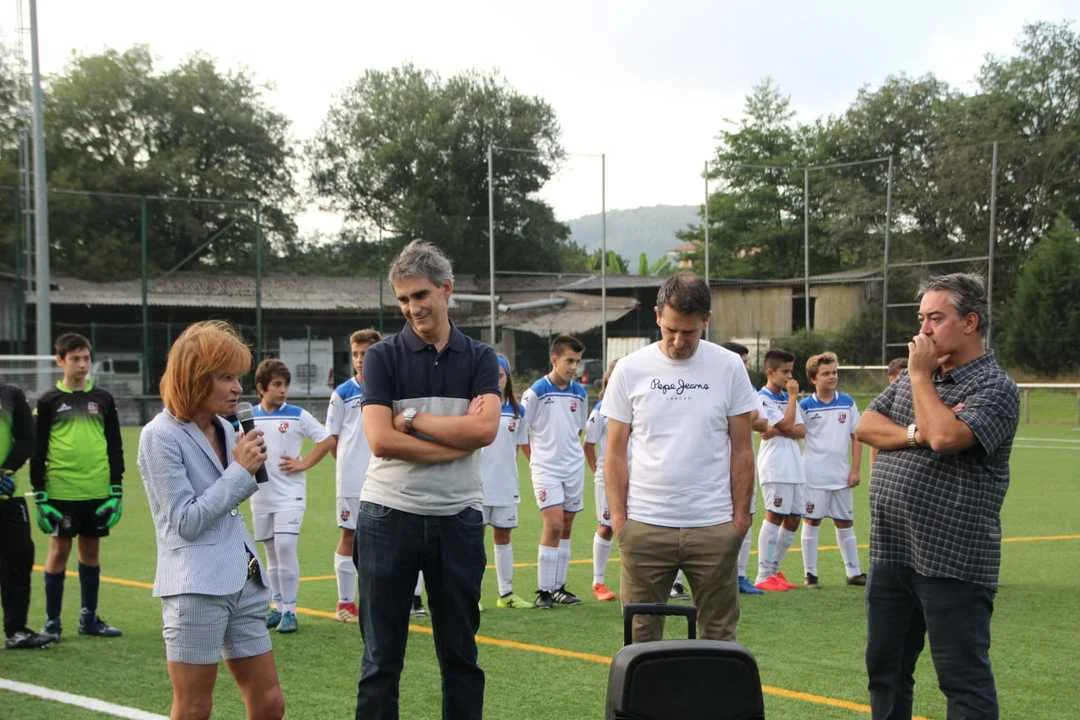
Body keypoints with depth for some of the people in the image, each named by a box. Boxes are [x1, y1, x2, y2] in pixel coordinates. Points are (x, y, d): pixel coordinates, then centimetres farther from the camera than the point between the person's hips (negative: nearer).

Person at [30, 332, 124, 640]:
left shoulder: (103, 399, 8)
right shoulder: (48, 402, 1)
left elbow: (115, 447, 10)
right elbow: (37, 452, 2)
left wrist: (117, 491, 5)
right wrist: (40, 495, -4)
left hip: (98, 492, 3)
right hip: (61, 491, -3)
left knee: (91, 550, 10)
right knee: (59, 551, 1)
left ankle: (89, 617, 20)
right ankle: (52, 621, 10)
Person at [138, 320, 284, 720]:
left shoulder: (225, 428, 12)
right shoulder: (160, 436, -9)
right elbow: (186, 521, -13)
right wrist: (240, 470, -11)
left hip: (243, 581, 7)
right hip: (195, 587, -7)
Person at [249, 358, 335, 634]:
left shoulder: (297, 415, -4)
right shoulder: (249, 417, 5)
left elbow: (327, 440, 0)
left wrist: (304, 464, -7)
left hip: (289, 494, -4)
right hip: (261, 495, 4)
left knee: (285, 547, -14)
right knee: (272, 553, 10)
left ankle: (289, 610, -8)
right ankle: (277, 607, 20)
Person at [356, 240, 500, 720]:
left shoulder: (479, 359, 5)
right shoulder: (383, 357, 0)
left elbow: (485, 427, -12)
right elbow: (381, 441, -13)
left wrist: (413, 418, -11)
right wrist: (459, 440, -13)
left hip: (458, 517, 2)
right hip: (389, 516, -2)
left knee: (460, 653, 11)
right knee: (382, 657, 5)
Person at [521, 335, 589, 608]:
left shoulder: (580, 393, 6)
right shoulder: (536, 392, -9)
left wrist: (569, 451, 14)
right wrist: (537, 457, -2)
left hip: (574, 468, 5)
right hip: (545, 468, -5)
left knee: (566, 527, 9)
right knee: (554, 524, -15)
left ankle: (559, 587, 18)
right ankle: (543, 590, -6)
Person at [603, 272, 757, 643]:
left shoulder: (729, 367, 2)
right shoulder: (630, 369, 2)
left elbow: (741, 449, 5)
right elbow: (616, 452, 5)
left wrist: (741, 514, 1)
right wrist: (618, 515, -1)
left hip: (713, 526, 0)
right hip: (645, 526, 0)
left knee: (720, 633, 6)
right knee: (641, 634, 6)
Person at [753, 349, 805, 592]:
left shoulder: (787, 397, 19)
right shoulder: (762, 398, -5)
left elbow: (801, 430, 8)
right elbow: (787, 424, -14)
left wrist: (778, 431, -10)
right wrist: (793, 396, -4)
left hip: (794, 467, 8)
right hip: (775, 467, -8)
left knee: (792, 520, 7)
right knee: (775, 516, -10)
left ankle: (774, 569, 19)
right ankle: (764, 576, -7)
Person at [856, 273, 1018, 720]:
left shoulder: (995, 387, -11)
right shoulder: (913, 377, 13)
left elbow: (945, 437, -27)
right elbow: (865, 427, 6)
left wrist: (921, 375, -14)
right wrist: (914, 434, -12)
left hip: (951, 561, -7)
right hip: (891, 551, 8)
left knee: (963, 678, -1)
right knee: (885, 668, 16)